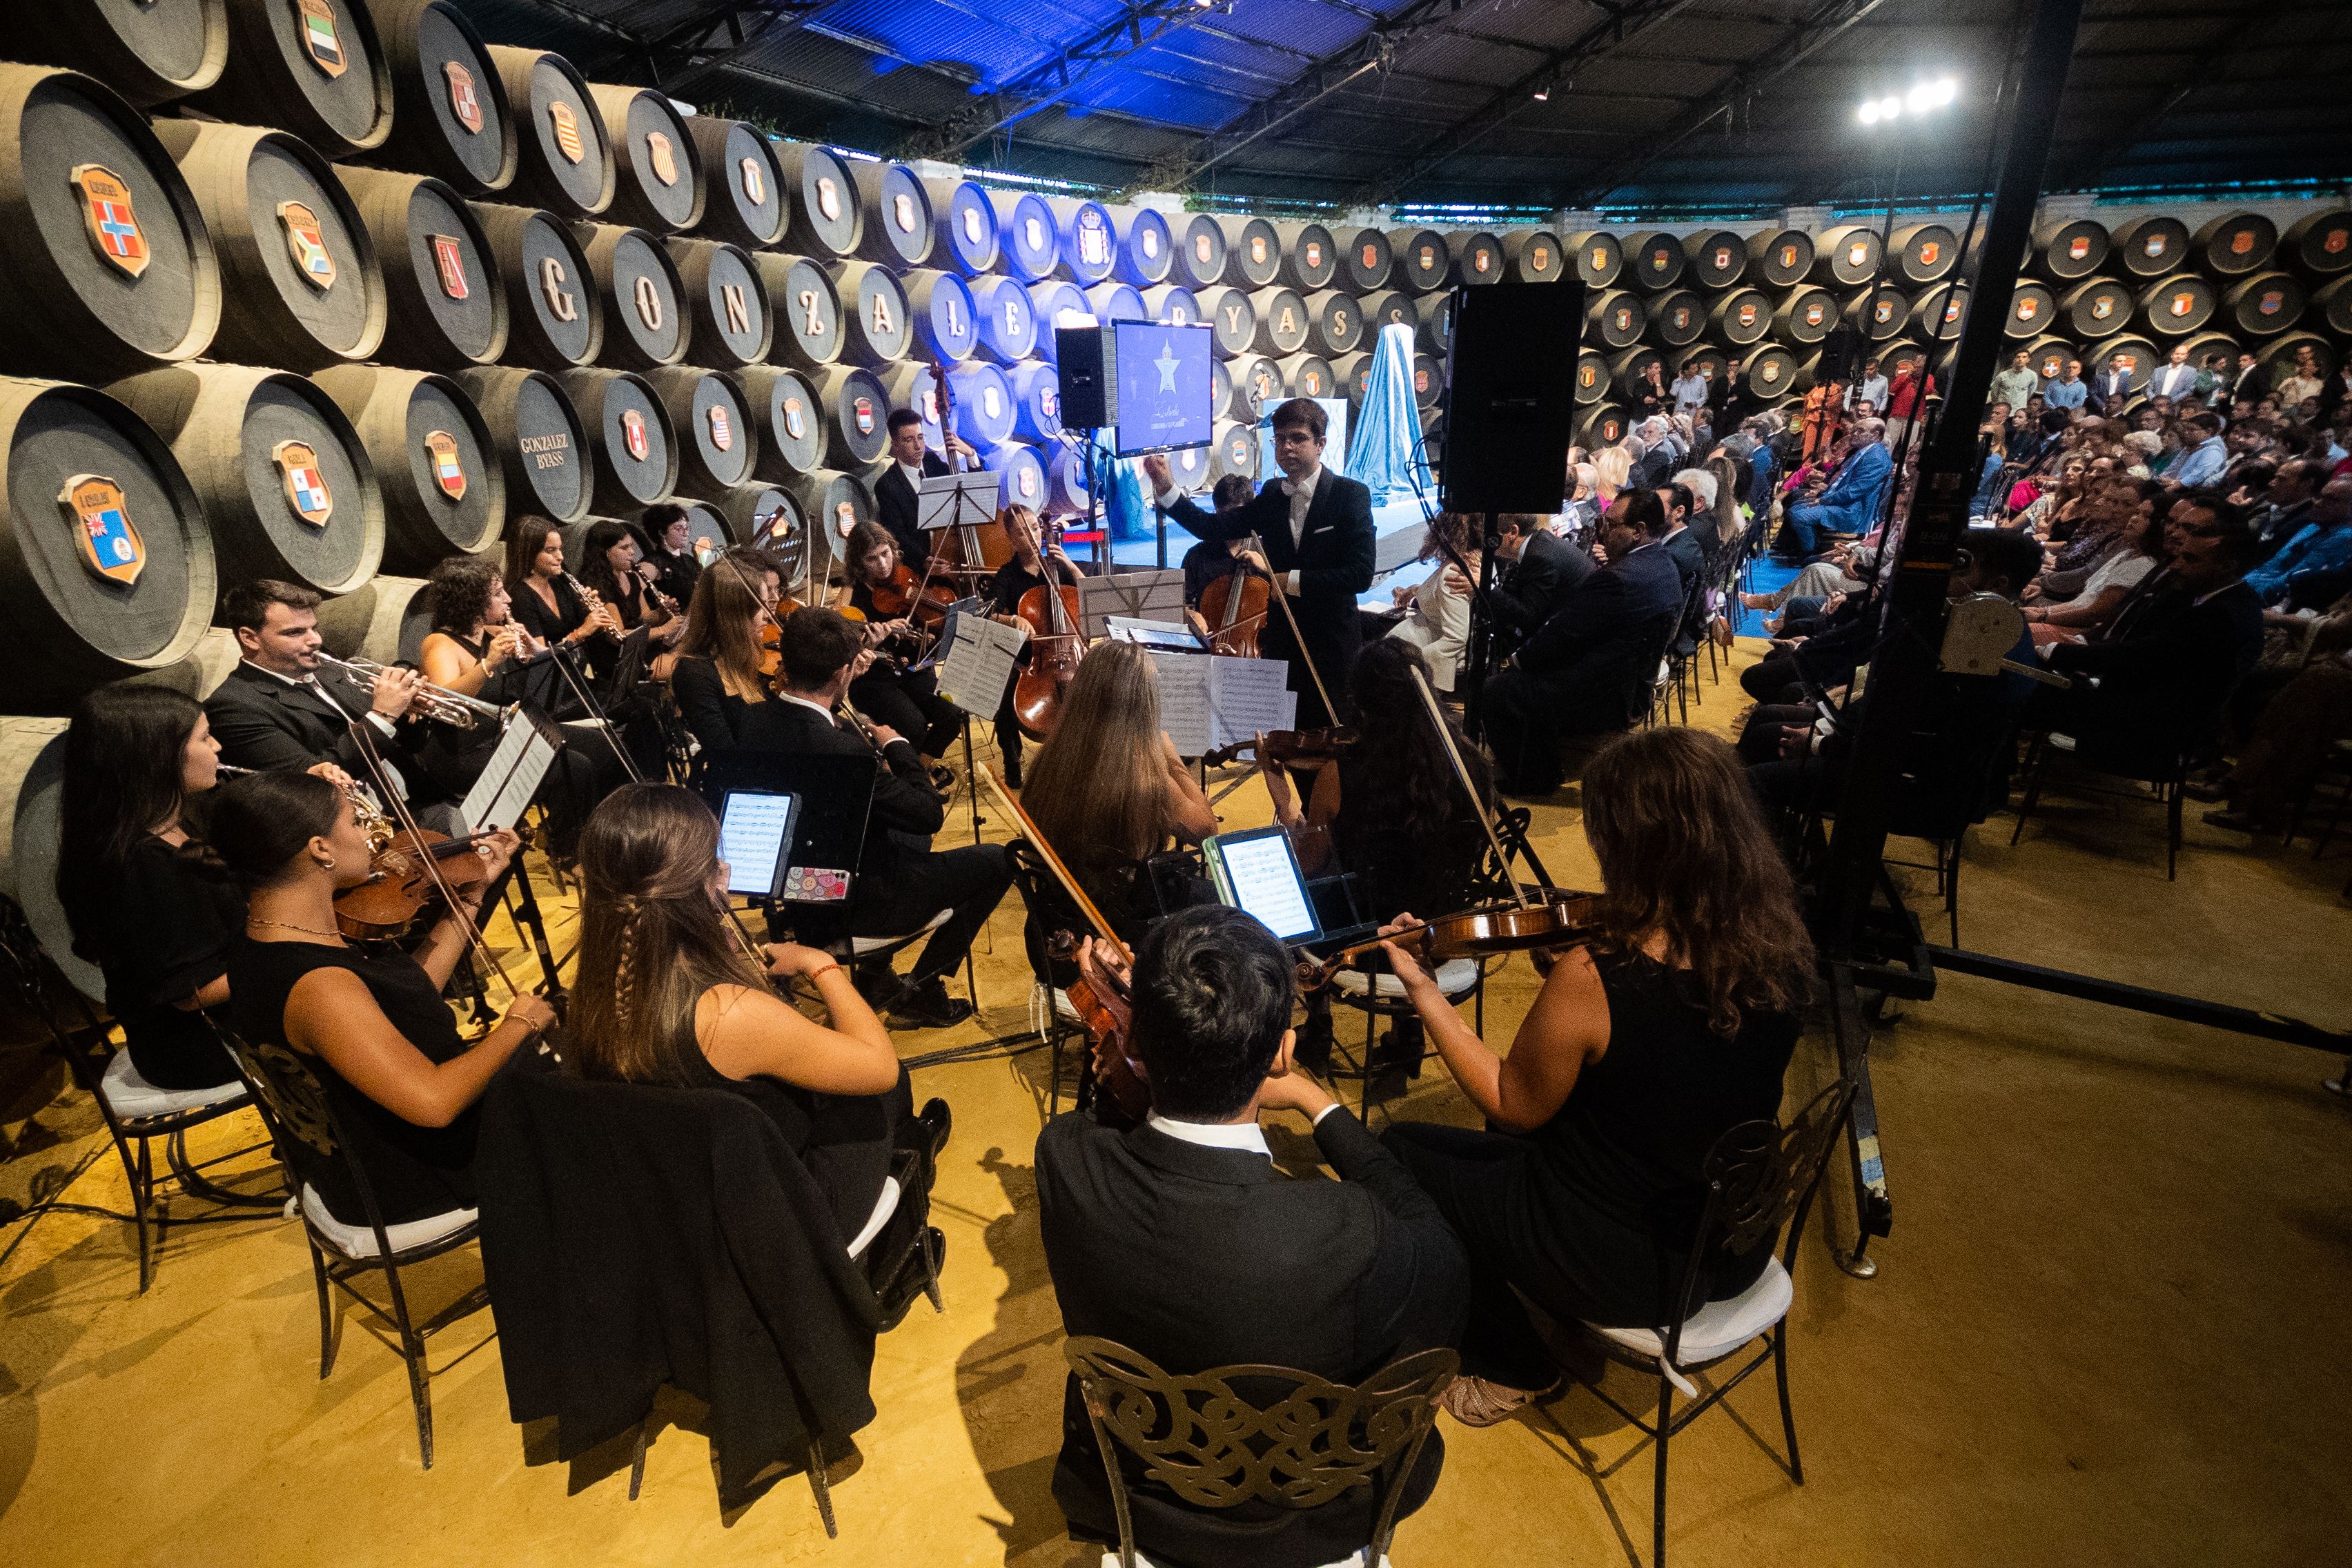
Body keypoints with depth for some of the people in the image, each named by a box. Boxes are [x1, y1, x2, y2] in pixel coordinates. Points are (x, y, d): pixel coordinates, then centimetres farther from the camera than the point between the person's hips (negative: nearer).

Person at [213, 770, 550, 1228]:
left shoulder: (263, 939, -5)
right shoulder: (315, 985, -35)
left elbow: (415, 992, 4)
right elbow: (435, 1101, -38)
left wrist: (476, 888, 7)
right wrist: (518, 1024, -22)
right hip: (409, 1186, -9)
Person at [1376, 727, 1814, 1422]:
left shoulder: (1592, 976, -31)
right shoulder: (1778, 949, -13)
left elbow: (1514, 1106, -15)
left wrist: (1422, 990, -10)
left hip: (1628, 1270, -6)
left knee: (1399, 1152, 11)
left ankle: (1509, 1369, 27)